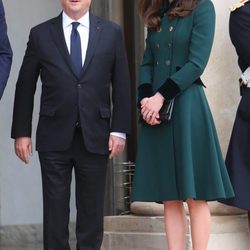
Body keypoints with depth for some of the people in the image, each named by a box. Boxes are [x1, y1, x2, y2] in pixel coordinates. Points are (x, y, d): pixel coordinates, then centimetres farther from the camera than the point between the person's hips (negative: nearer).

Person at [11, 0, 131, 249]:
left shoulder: (111, 32, 5)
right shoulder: (40, 34, 3)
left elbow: (121, 86, 5)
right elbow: (25, 87, 5)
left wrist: (119, 130, -1)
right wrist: (21, 132, 1)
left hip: (95, 137, 1)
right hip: (54, 138, 0)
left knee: (91, 208, 6)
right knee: (55, 208, 2)